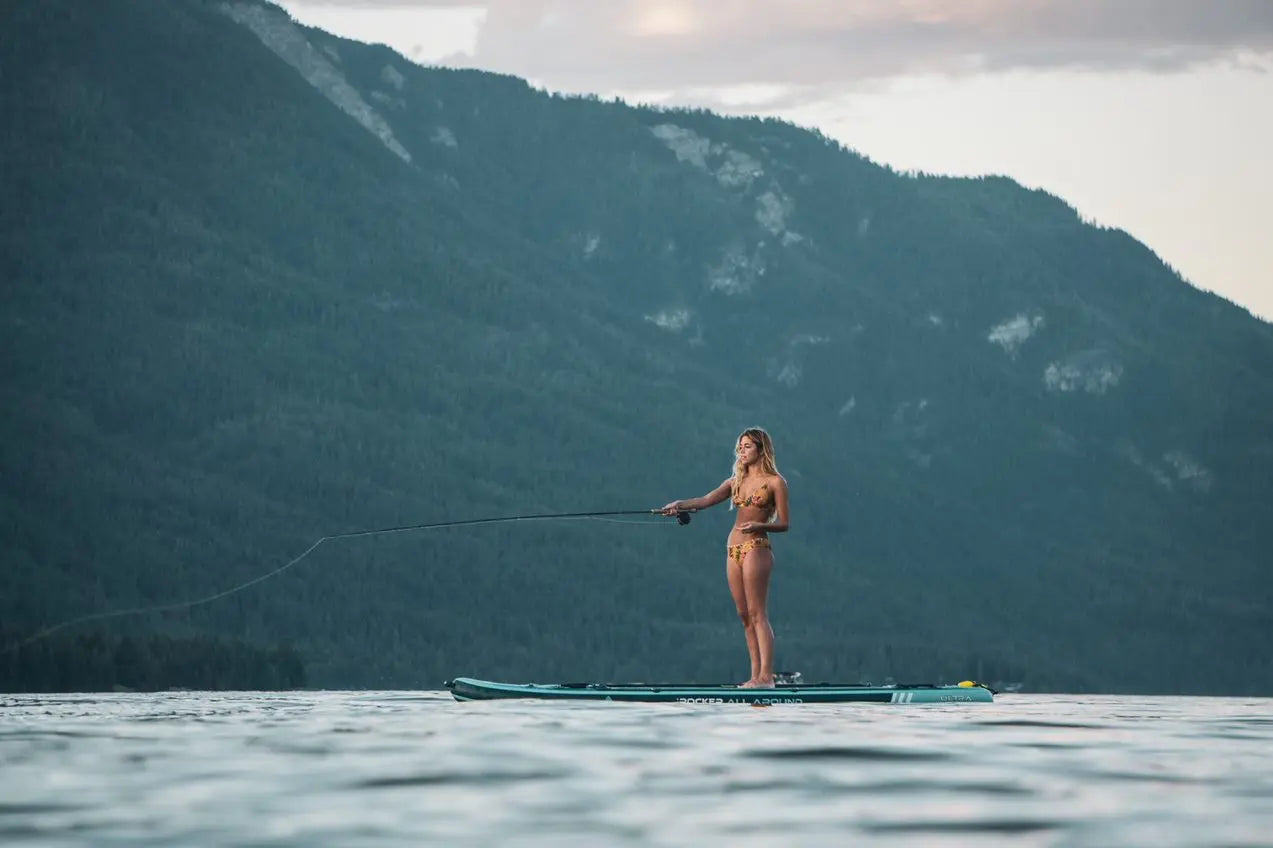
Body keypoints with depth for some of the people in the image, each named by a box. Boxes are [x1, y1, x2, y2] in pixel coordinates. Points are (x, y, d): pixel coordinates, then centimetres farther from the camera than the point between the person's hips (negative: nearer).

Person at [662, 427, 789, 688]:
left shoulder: (775, 482, -1)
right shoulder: (736, 481, 15)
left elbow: (783, 524, -3)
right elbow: (706, 500, 3)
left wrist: (760, 525, -21)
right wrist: (680, 505, -14)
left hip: (757, 548, -6)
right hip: (733, 549, 6)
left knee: (757, 613, -12)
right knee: (744, 615, 4)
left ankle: (766, 675, -16)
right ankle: (756, 674, 5)